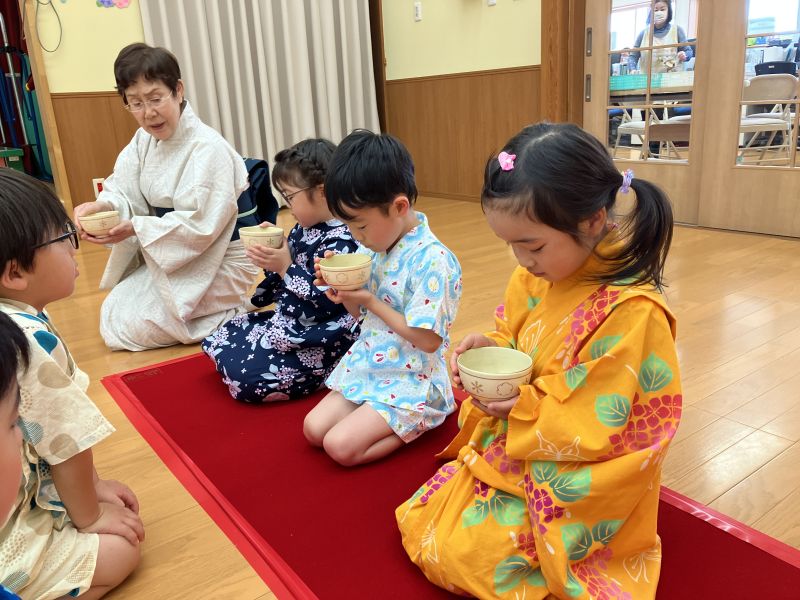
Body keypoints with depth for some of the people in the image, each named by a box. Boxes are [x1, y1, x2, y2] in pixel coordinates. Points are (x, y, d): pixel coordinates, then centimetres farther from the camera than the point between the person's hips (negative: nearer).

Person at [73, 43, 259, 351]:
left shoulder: (208, 148, -24)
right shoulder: (144, 140, 3)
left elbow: (199, 225, -26)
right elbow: (125, 192, -2)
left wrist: (137, 227, -30)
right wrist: (103, 205, -24)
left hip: (215, 263, -8)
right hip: (167, 255, 9)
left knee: (127, 330, -9)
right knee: (112, 314, 14)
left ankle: (231, 316, 3)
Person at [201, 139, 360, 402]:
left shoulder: (341, 241, -22)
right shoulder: (303, 229, 7)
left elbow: (326, 305, -27)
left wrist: (285, 267, -24)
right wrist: (272, 258, -3)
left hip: (320, 339, -10)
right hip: (287, 320, 10)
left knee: (246, 376, -18)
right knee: (218, 341, 10)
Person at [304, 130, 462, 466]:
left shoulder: (432, 260, -24)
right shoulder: (374, 246, 1)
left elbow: (428, 340, -23)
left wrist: (371, 301, -20)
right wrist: (341, 287, -10)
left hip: (410, 380, -8)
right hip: (366, 367, 8)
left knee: (341, 445, -15)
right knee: (314, 429, 0)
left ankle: (416, 425, 5)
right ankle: (392, 419, 12)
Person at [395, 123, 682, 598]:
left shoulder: (631, 313, -29)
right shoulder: (536, 277, -7)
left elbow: (605, 424, -24)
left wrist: (524, 408, -25)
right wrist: (490, 347, -9)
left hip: (574, 482, -7)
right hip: (511, 449, 8)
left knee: (458, 553, -9)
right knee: (417, 523, 10)